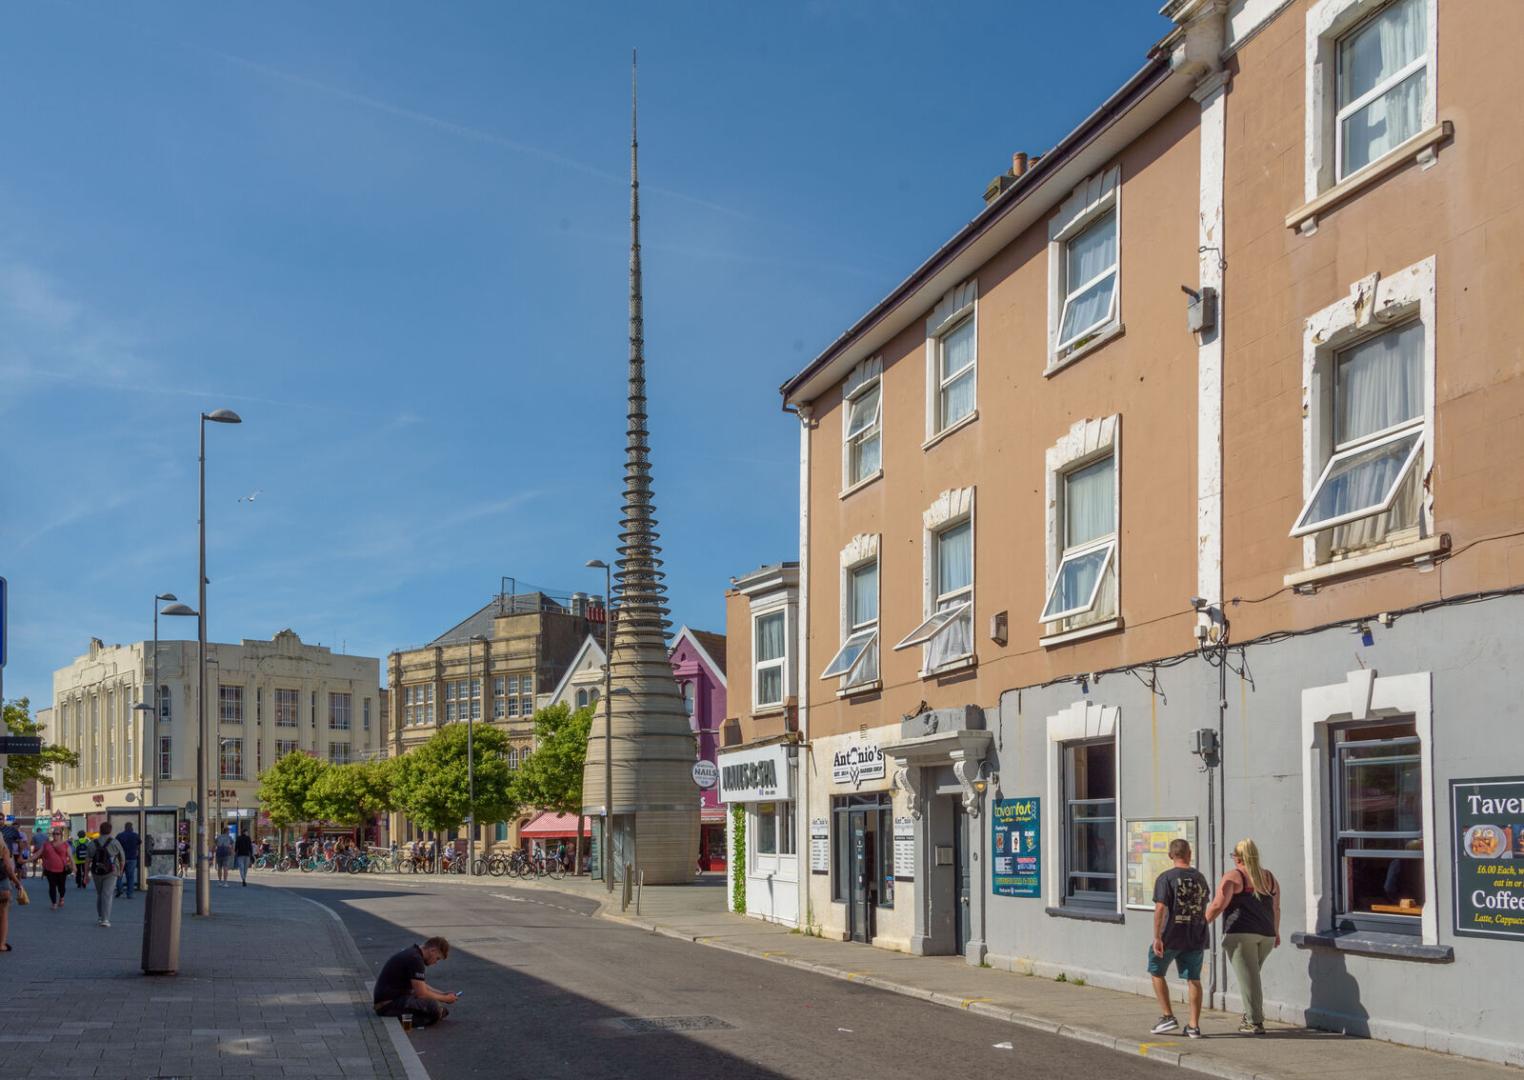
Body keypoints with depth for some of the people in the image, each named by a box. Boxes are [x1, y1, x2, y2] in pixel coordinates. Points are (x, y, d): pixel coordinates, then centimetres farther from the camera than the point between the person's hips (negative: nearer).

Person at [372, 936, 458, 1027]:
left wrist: (443, 994, 17)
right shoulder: (415, 959, -19)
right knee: (433, 1006, -27)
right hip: (387, 1004, -11)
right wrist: (445, 999, -4)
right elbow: (421, 994, -18)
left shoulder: (413, 953, 13)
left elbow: (421, 987, 25)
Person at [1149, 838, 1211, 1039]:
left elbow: (1160, 909, -18)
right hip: (1196, 937, 4)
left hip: (1171, 936, -4)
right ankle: (1194, 1026, 6)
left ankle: (1168, 1017, 8)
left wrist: (1157, 937, -18)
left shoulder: (1166, 878, -10)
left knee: (1157, 972, 14)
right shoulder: (1200, 878, 8)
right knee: (1193, 979, 7)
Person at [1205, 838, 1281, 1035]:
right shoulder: (1269, 878, 13)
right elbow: (1276, 908, 16)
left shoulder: (1233, 877, -5)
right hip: (1266, 935, 6)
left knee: (1248, 977, -4)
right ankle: (1250, 1016, 21)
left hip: (1240, 933, -6)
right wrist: (1276, 932, 27)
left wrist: (1203, 922, -3)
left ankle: (1255, 1022, -6)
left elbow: (1218, 904, -14)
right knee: (1252, 976, 20)